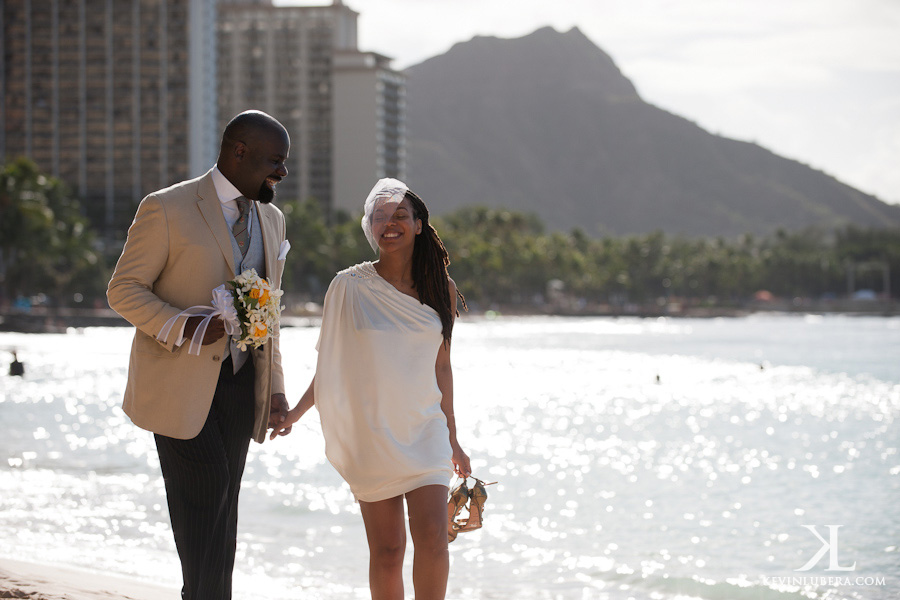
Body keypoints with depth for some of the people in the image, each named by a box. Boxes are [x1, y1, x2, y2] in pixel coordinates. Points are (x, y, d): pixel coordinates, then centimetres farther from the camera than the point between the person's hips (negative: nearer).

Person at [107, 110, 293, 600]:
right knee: (205, 489, -12)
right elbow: (124, 289, -8)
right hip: (179, 381, -6)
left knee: (223, 501, 6)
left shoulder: (271, 219, 13)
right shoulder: (167, 209, -8)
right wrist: (185, 326, -23)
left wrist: (274, 389, 13)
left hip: (239, 384, 6)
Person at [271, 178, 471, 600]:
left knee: (432, 537, -13)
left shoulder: (441, 290, 6)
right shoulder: (349, 287, -2)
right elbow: (331, 362, 5)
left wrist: (452, 438, 17)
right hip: (370, 433, -1)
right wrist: (295, 411, -4)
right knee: (386, 550, 0)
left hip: (425, 430, 1)